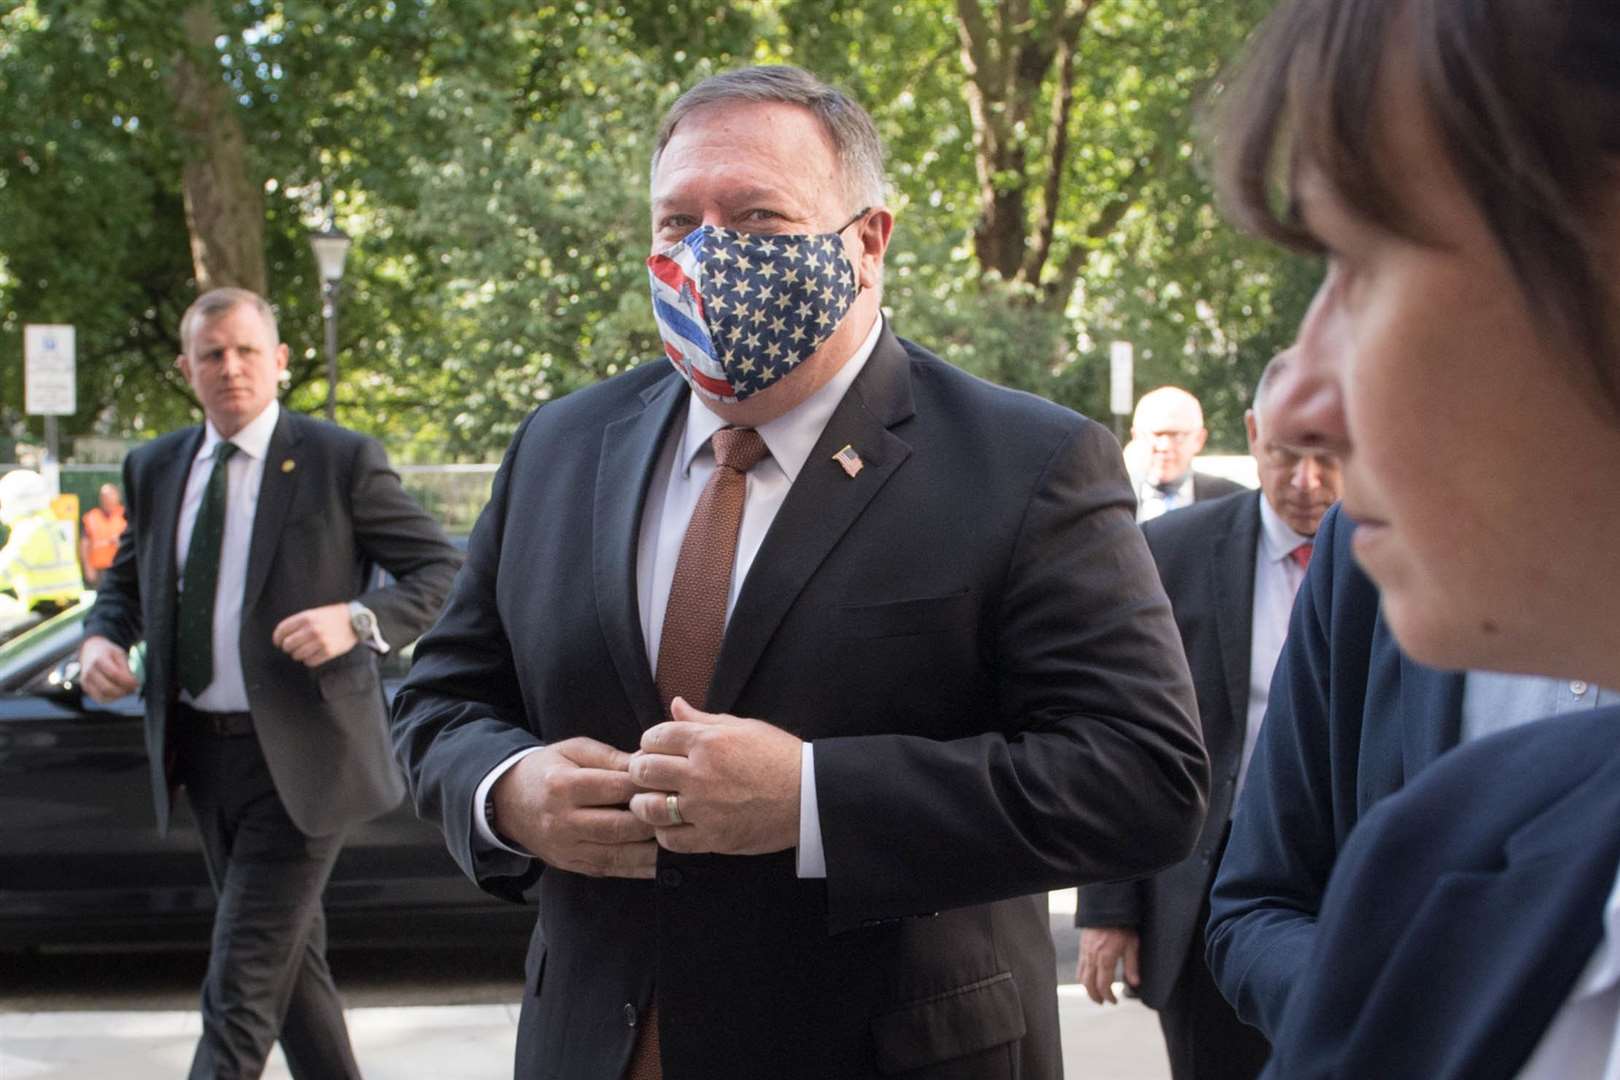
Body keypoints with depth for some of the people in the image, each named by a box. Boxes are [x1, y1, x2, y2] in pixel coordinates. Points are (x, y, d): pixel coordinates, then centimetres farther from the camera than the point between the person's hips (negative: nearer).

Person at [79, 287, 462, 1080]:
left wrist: (358, 619, -24)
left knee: (242, 983, -8)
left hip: (297, 753, -6)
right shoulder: (155, 469, 8)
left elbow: (443, 572, -6)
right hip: (201, 747, 6)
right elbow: (126, 580, 20)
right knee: (290, 956, 18)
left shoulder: (340, 461, -7)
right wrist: (102, 638, -2)